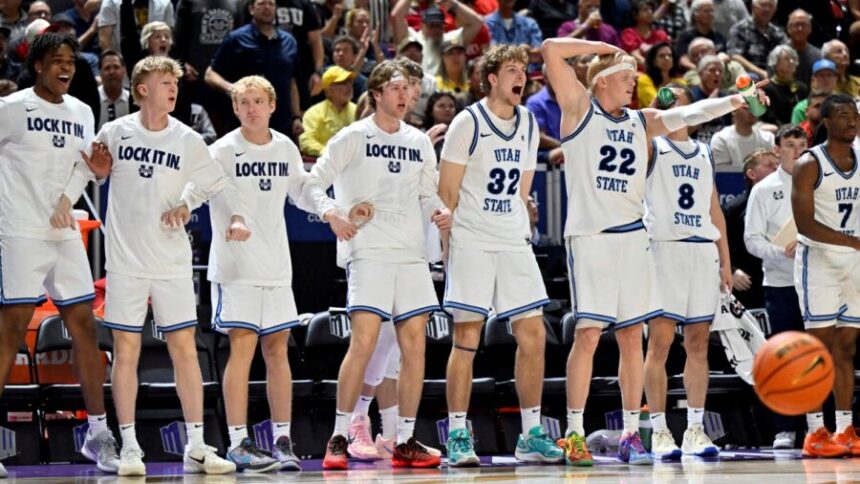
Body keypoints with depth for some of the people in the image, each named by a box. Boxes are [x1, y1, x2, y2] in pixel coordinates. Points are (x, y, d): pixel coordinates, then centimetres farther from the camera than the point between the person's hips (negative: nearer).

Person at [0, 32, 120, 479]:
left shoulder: (81, 113, 13)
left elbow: (82, 167, 11)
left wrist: (66, 202, -6)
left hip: (66, 235, 6)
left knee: (84, 328, 5)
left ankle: (97, 434, 11)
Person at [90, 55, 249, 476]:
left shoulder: (187, 141, 2)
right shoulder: (115, 133, 1)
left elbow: (219, 184, 5)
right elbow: (90, 169, 17)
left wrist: (236, 216, -12)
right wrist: (97, 168, -5)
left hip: (172, 262, 1)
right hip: (125, 262, -1)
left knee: (184, 349, 0)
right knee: (126, 350, -1)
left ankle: (196, 446, 4)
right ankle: (129, 446, 5)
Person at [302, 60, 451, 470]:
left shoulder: (419, 142, 16)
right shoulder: (354, 137, 1)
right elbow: (313, 183, 0)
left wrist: (439, 211, 3)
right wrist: (331, 214, -18)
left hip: (411, 253, 5)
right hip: (368, 251, -5)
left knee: (414, 342, 0)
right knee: (364, 340, -15)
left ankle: (405, 441, 6)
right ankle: (339, 439, -8)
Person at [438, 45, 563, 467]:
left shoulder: (528, 125, 12)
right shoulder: (468, 123, -6)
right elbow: (446, 191, -5)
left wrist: (521, 232, 13)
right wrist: (448, 244, -9)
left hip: (514, 243, 6)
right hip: (471, 243, -6)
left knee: (532, 335, 2)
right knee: (466, 340, -5)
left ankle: (531, 435, 9)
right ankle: (458, 437, -1)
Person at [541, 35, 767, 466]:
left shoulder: (641, 122, 18)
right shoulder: (580, 107, 3)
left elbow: (689, 113, 12)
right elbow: (551, 50, -4)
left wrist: (734, 101, 0)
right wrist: (603, 47, 4)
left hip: (632, 237, 6)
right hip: (589, 235, -6)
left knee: (632, 337, 5)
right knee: (588, 334, -9)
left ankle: (630, 435, 10)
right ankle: (574, 433, -3)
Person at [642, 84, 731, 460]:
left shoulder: (704, 155, 20)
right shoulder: (652, 147, 6)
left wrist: (725, 261, 16)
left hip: (703, 251, 5)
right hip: (665, 248, -5)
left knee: (698, 344, 4)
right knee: (660, 342, -7)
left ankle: (695, 429, 6)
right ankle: (659, 432, -5)